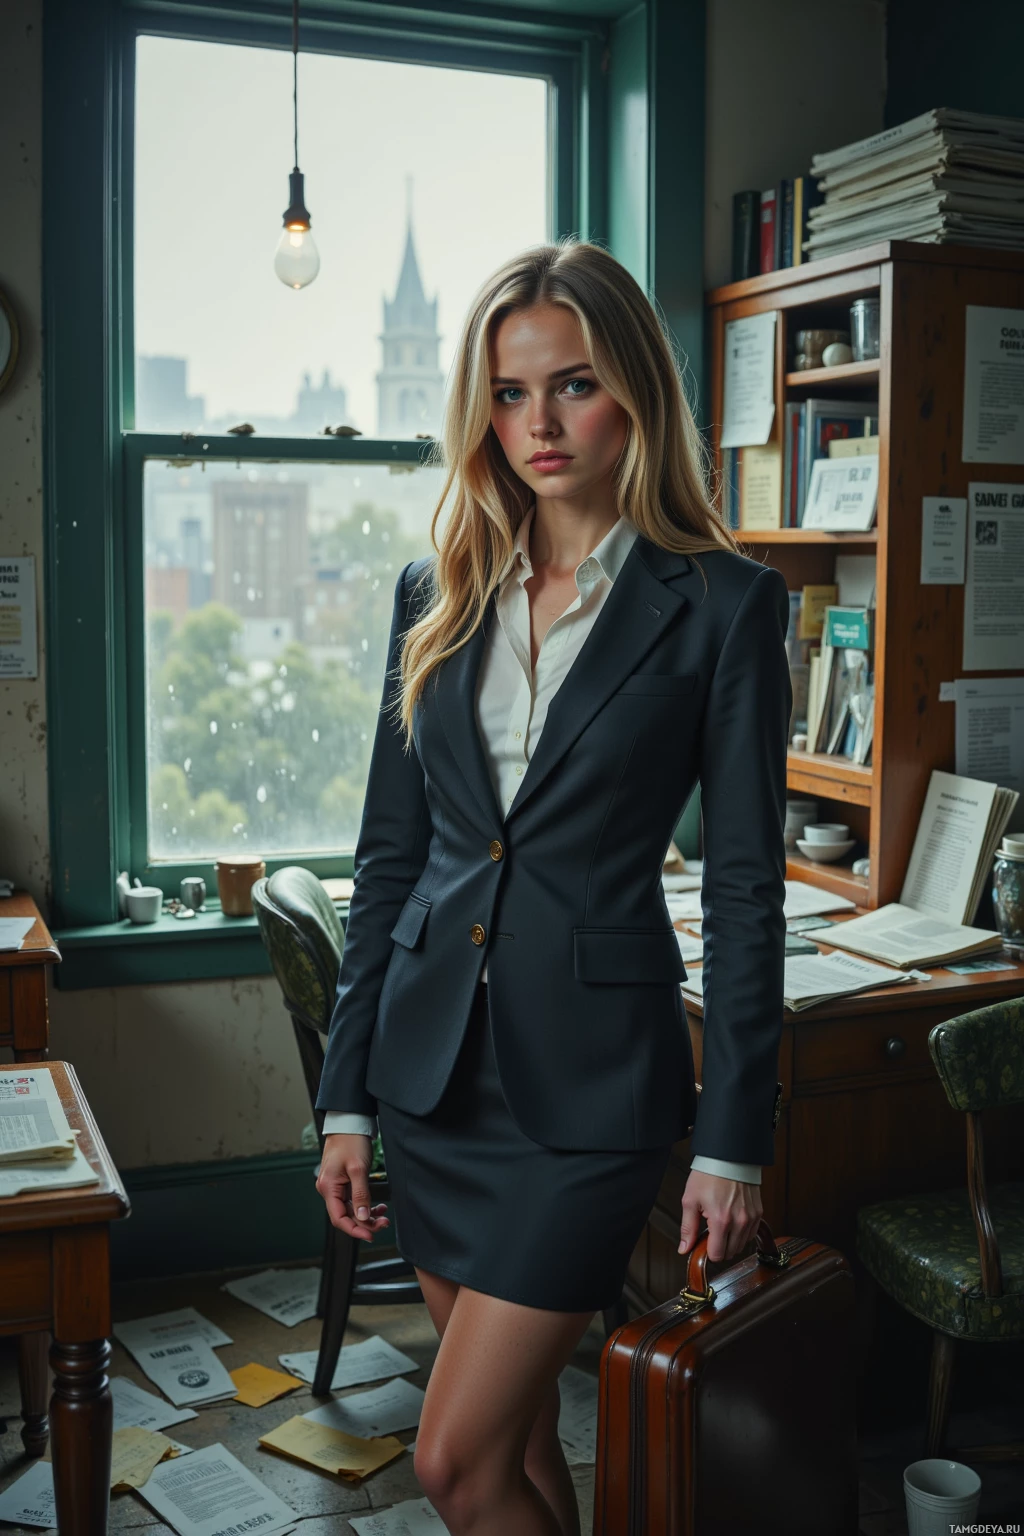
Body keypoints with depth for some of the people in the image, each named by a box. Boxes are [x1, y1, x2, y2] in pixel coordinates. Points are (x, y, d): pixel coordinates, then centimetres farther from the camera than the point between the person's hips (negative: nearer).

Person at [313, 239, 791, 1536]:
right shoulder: (437, 594, 6)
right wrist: (347, 1096, 7)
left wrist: (731, 1139, -7)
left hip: (590, 1074, -5)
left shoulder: (724, 605, -7)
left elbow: (746, 890, -6)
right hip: (435, 1062, 5)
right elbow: (389, 854, 8)